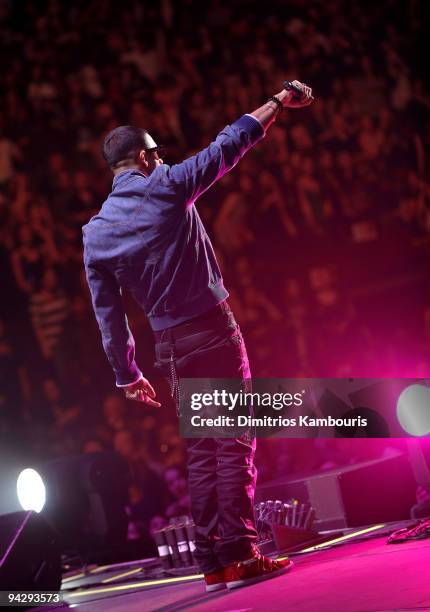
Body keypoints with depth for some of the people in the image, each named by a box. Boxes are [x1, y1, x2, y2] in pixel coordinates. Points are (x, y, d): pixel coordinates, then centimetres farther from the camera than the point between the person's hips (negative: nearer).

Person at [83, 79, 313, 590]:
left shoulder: (95, 234, 7)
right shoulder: (167, 187, -5)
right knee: (235, 443, -3)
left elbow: (108, 313, 8)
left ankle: (212, 562, 9)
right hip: (215, 330, -4)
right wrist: (279, 102, 9)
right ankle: (240, 554, -9)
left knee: (200, 451, 10)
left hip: (170, 346, 5)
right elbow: (230, 143, 0)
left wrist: (127, 374, 15)